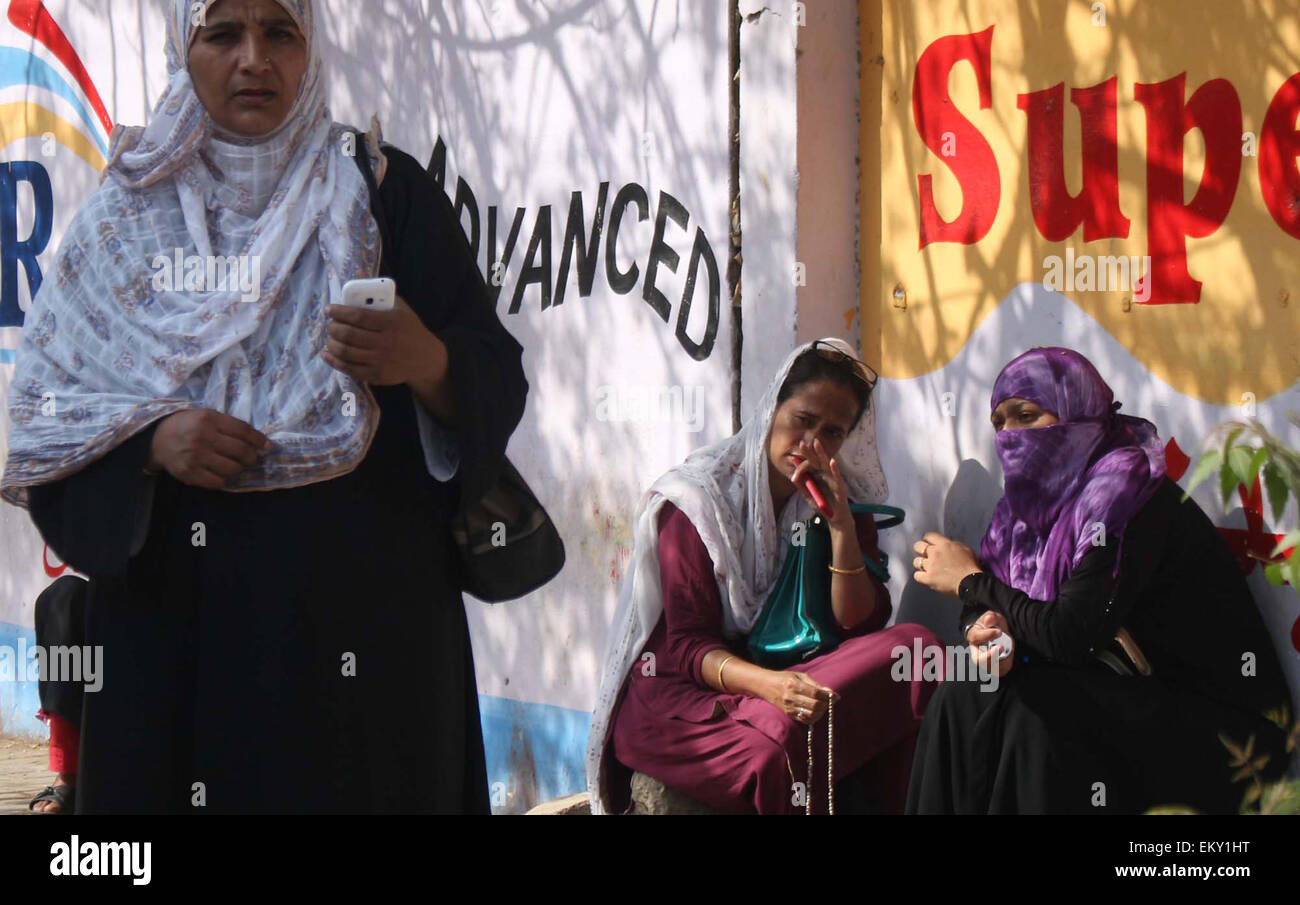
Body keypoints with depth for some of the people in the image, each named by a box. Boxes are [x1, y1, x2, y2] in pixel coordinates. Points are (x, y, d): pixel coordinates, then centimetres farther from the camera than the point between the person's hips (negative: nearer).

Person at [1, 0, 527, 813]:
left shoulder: (385, 189, 2)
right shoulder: (129, 215, 7)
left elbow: (497, 383, -2)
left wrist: (426, 363, -23)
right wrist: (150, 437, -13)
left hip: (356, 610, -1)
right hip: (172, 616, 2)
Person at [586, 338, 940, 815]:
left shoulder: (841, 499, 6)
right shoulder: (698, 498, -8)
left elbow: (857, 626, -3)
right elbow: (685, 645, -13)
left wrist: (841, 525, -16)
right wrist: (764, 683, -33)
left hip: (793, 673, 5)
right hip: (684, 691, -5)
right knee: (775, 750, -40)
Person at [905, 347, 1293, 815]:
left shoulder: (1126, 491, -19)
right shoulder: (1030, 499, 5)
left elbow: (1071, 634, -23)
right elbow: (985, 605, 6)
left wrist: (970, 581, -10)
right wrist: (987, 627, -19)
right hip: (1122, 694, 7)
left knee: (1034, 712, -28)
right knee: (965, 694, -12)